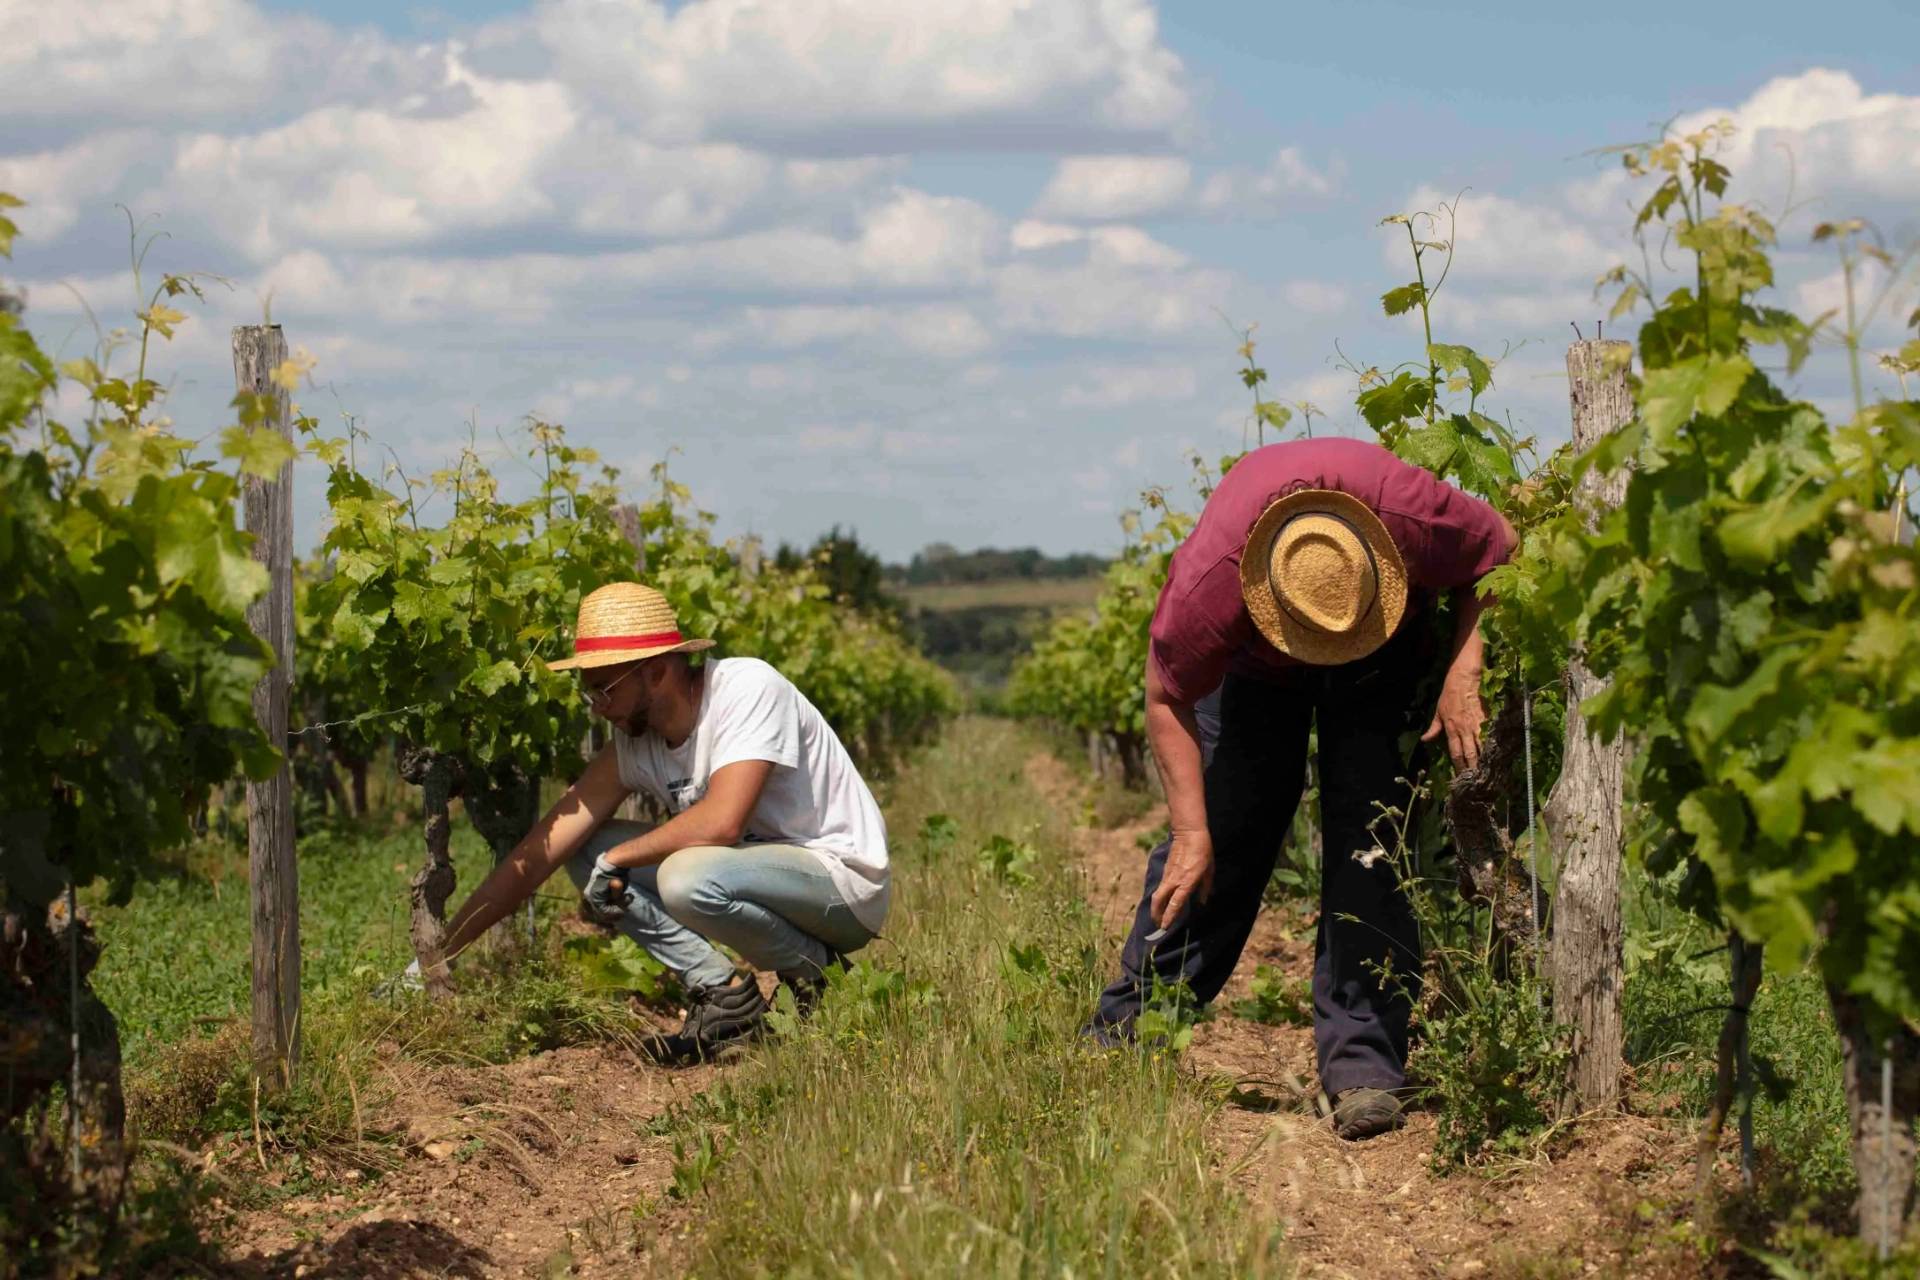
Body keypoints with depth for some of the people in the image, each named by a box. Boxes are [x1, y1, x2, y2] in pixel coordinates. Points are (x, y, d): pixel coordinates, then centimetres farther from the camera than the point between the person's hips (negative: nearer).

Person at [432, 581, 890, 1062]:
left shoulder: (749, 688, -22)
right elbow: (537, 854, -2)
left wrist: (616, 858, -20)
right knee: (586, 852, -3)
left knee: (688, 875, -34)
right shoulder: (632, 747, -2)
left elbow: (722, 821, -33)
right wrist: (438, 953, -7)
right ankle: (722, 993, -4)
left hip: (848, 880, -7)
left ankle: (812, 972, -7)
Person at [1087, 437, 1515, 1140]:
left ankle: (1363, 1067, -12)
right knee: (1224, 830, -5)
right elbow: (1167, 696, -22)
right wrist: (1192, 831, -24)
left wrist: (1462, 675, -26)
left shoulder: (1413, 515, -41)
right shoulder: (1207, 582, -40)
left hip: (1387, 663, 0)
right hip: (1255, 663, 0)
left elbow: (1497, 551, -17)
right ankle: (1124, 1032, 9)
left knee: (1366, 838, -13)